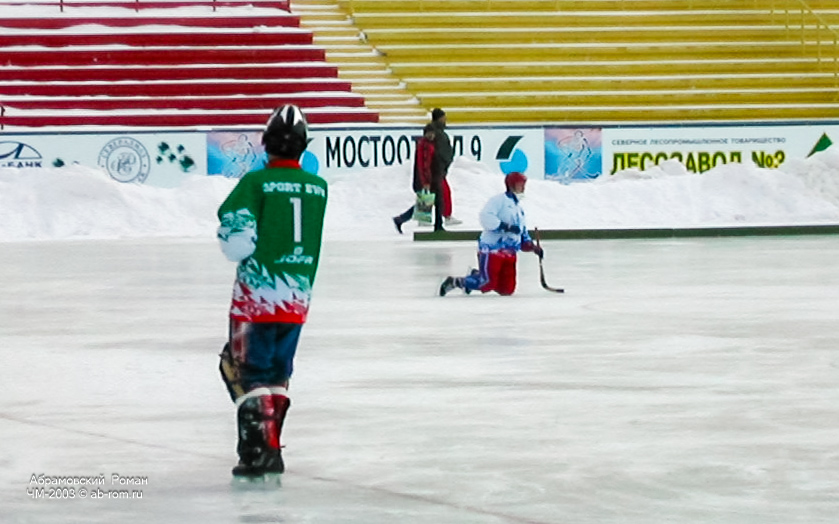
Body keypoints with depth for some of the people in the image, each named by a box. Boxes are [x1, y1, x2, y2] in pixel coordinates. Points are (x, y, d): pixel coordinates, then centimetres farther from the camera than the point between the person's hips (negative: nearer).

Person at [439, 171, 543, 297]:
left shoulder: (519, 208, 22)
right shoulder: (499, 200, -5)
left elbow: (523, 234, 27)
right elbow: (485, 217, -21)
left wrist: (532, 246, 9)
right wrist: (506, 226, -25)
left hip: (509, 253, 8)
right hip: (491, 250, -8)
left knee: (507, 289, 1)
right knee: (488, 284, -16)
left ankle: (477, 276, 23)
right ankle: (455, 282, 3)